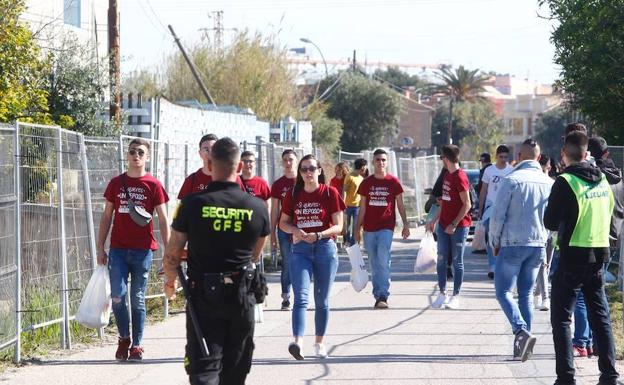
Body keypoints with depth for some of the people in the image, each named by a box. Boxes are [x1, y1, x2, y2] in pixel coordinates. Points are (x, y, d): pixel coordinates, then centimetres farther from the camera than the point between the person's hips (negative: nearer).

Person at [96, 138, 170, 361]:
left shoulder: (153, 185, 1)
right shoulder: (116, 183, 8)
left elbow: (163, 220, 1)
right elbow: (107, 217, 12)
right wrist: (100, 248, 7)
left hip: (143, 250, -2)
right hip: (118, 249, 2)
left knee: (138, 299, 4)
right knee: (117, 296, -5)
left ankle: (137, 345, 12)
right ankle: (124, 338, 15)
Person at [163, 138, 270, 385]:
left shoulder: (192, 204, -12)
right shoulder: (257, 208, -5)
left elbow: (173, 253, -5)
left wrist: (169, 283, 15)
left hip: (202, 295, -2)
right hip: (241, 298, 2)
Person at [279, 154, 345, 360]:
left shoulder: (330, 193, -1)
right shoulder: (293, 195, 5)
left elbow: (338, 226, -4)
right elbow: (283, 223, 12)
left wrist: (318, 235, -20)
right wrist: (294, 230, -10)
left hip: (325, 249, 0)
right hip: (300, 250, 1)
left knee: (322, 300, 9)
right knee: (301, 296, -15)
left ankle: (319, 342, 21)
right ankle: (297, 342, -28)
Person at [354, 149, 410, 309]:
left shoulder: (393, 182, 2)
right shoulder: (366, 183, 7)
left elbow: (400, 205, 7)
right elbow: (362, 207, 11)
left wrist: (405, 225, 2)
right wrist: (357, 229, 9)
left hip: (386, 227, -3)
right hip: (369, 228, 3)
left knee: (383, 261, -16)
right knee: (374, 264, 6)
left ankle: (383, 296, -16)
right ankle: (378, 296, 13)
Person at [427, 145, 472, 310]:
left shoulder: (460, 177, -15)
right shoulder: (447, 175, 12)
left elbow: (467, 205, -16)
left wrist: (454, 224, -19)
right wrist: (435, 220, 18)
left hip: (458, 226, -8)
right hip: (443, 225, 8)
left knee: (457, 262, 2)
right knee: (441, 259, 6)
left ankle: (456, 296, 8)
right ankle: (442, 293, 13)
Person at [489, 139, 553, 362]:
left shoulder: (511, 180, -10)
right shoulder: (549, 183, 5)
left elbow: (498, 214, -10)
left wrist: (495, 242, 2)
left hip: (512, 244, -5)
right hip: (538, 246, 5)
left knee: (503, 292, 0)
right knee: (526, 294, 13)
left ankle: (522, 331, -21)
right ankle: (522, 344, 11)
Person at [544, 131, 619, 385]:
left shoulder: (565, 182, -13)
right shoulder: (602, 180, 6)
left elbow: (550, 222, -8)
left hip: (573, 256, -6)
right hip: (599, 255, 6)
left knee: (561, 318, 1)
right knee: (600, 316, 14)